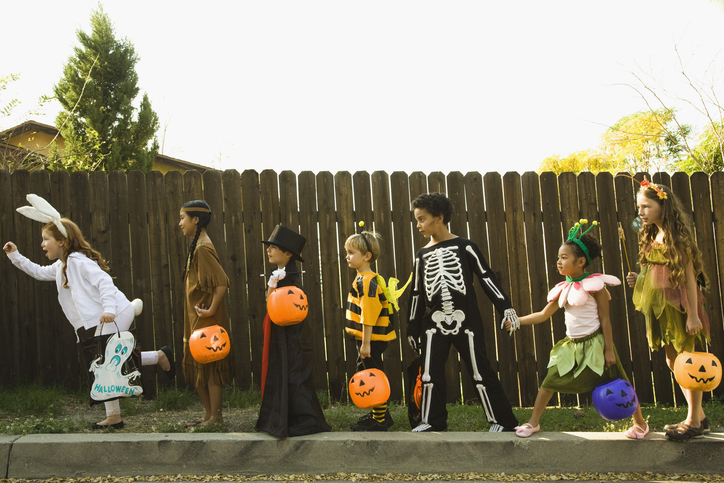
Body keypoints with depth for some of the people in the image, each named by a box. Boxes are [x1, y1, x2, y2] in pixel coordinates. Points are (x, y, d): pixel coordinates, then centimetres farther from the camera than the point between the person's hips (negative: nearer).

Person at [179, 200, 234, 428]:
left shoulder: (203, 248, -17)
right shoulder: (197, 246, 12)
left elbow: (222, 282, -25)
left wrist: (211, 310, -21)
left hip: (207, 321, -10)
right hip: (196, 320, 10)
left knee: (209, 366, -2)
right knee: (195, 365, 14)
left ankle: (215, 417, 8)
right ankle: (209, 414, 24)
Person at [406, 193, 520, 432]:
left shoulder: (464, 246, -2)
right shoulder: (422, 255, 10)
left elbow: (486, 277, -2)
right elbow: (417, 294, 14)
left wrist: (506, 306, -9)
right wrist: (412, 329, 16)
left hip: (465, 320, -3)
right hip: (434, 322, 4)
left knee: (481, 371, 0)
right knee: (430, 373, -1)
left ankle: (502, 420, 11)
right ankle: (433, 420, 15)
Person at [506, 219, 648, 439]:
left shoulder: (594, 285, -10)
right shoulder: (563, 289, 6)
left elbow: (605, 319, -10)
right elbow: (543, 315, 11)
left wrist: (609, 349, -12)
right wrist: (517, 321, 4)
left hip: (594, 343, -5)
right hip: (571, 345, 5)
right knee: (549, 381, 1)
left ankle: (640, 423, 20)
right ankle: (533, 422, 12)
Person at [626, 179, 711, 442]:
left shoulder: (677, 236, -12)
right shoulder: (652, 236, 13)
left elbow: (689, 275, -15)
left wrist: (693, 314, -19)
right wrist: (639, 279, 1)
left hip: (678, 304, -9)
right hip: (659, 306, 9)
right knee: (673, 362, 12)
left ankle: (694, 420, 7)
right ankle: (698, 415, 23)